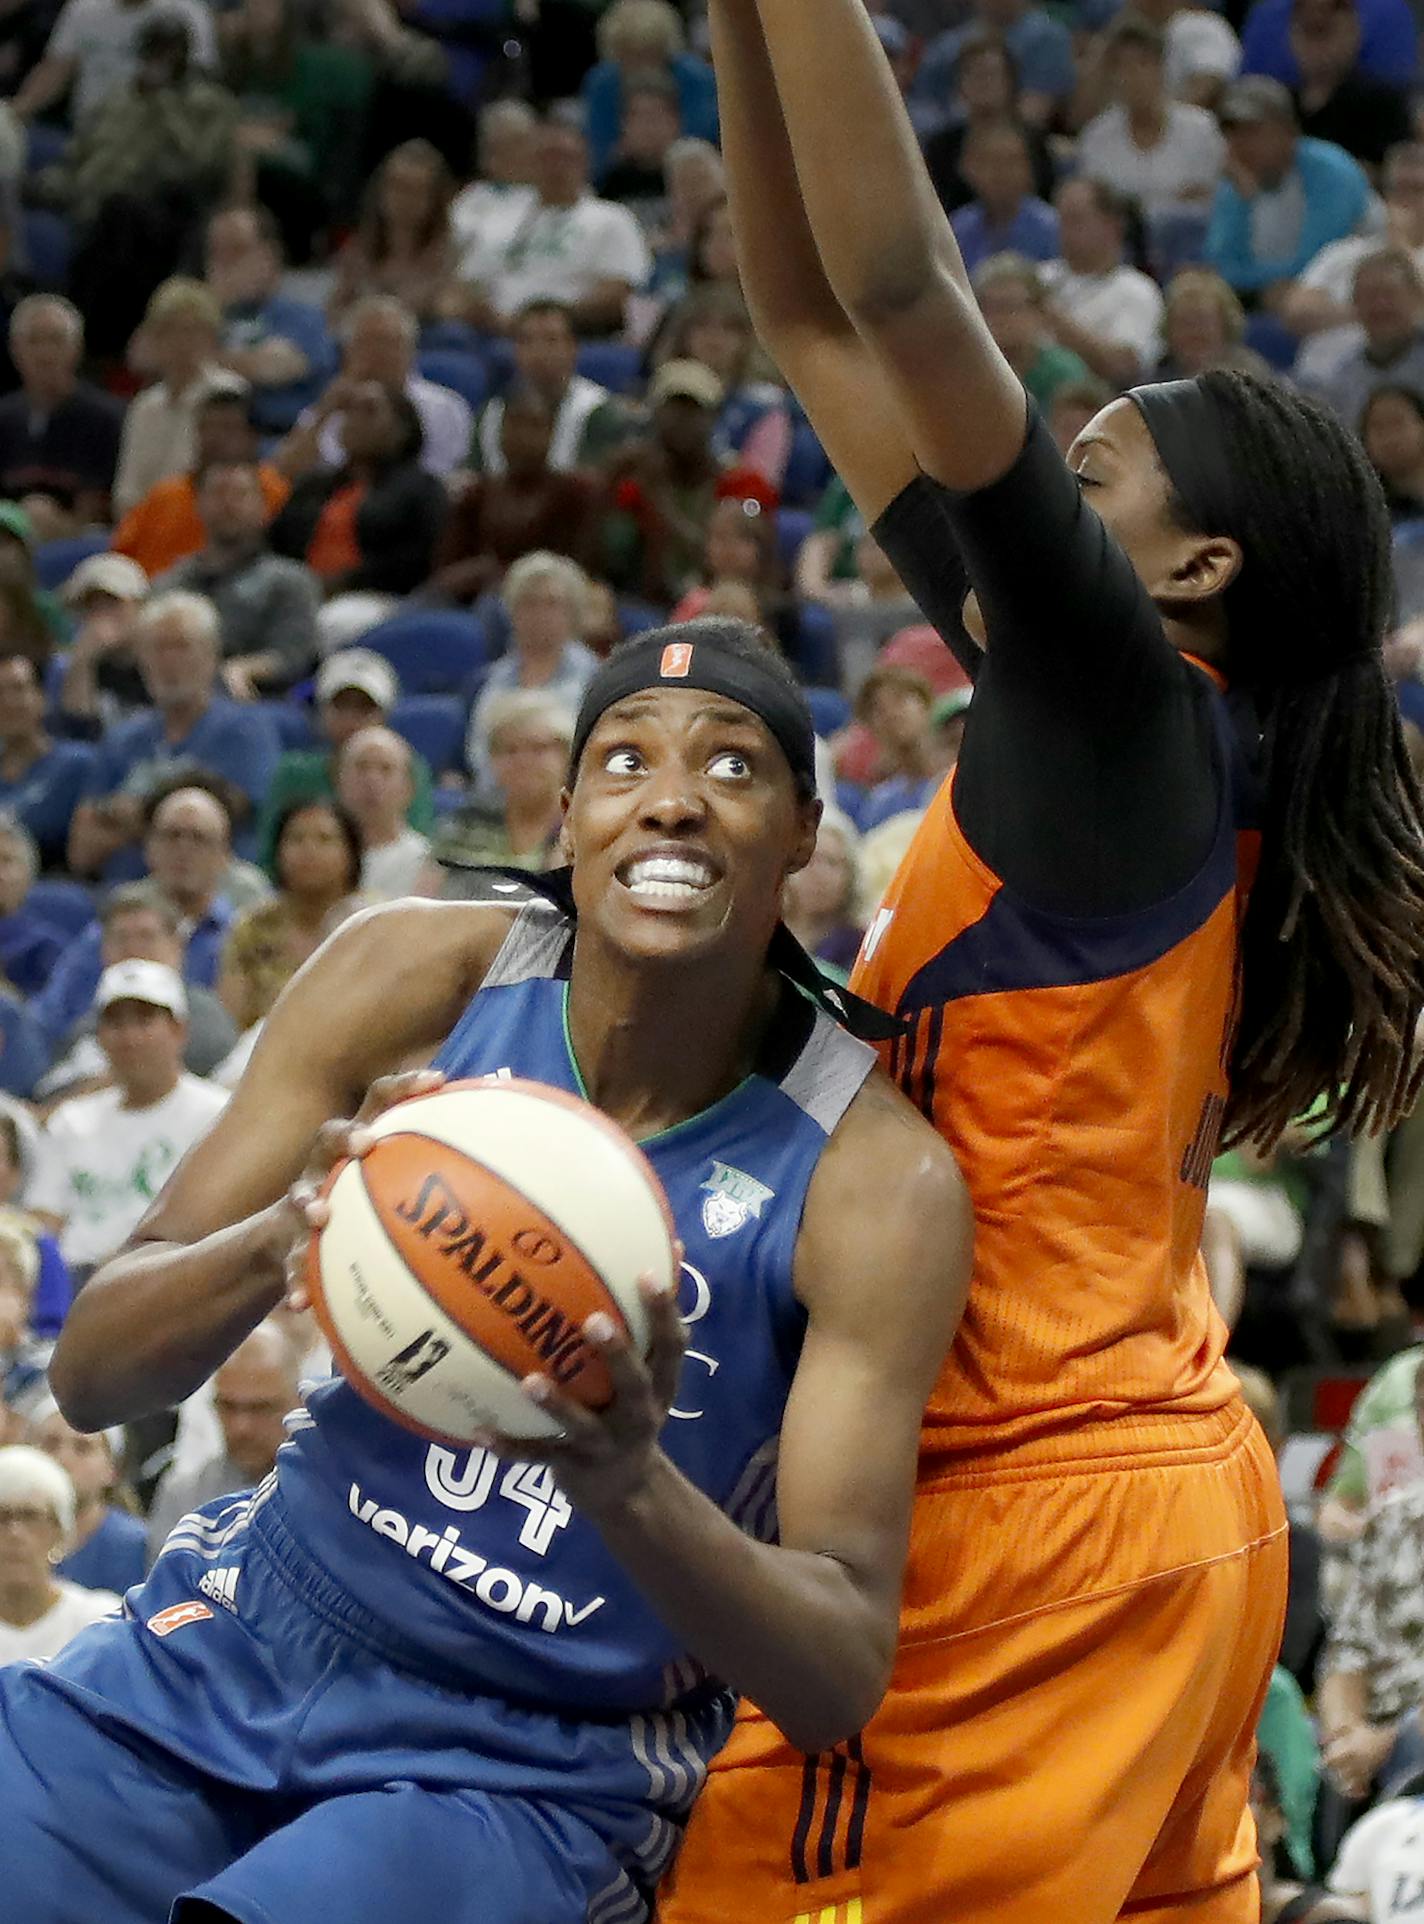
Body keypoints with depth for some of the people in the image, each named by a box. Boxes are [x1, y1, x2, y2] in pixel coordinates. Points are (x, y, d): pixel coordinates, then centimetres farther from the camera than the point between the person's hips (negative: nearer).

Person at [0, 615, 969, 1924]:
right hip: (236, 1654, 4)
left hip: (531, 1776, -4)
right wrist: (285, 1237, -29)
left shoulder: (876, 1181, -15)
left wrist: (632, 1486, -38)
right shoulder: (418, 981, -8)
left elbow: (840, 1679, -18)